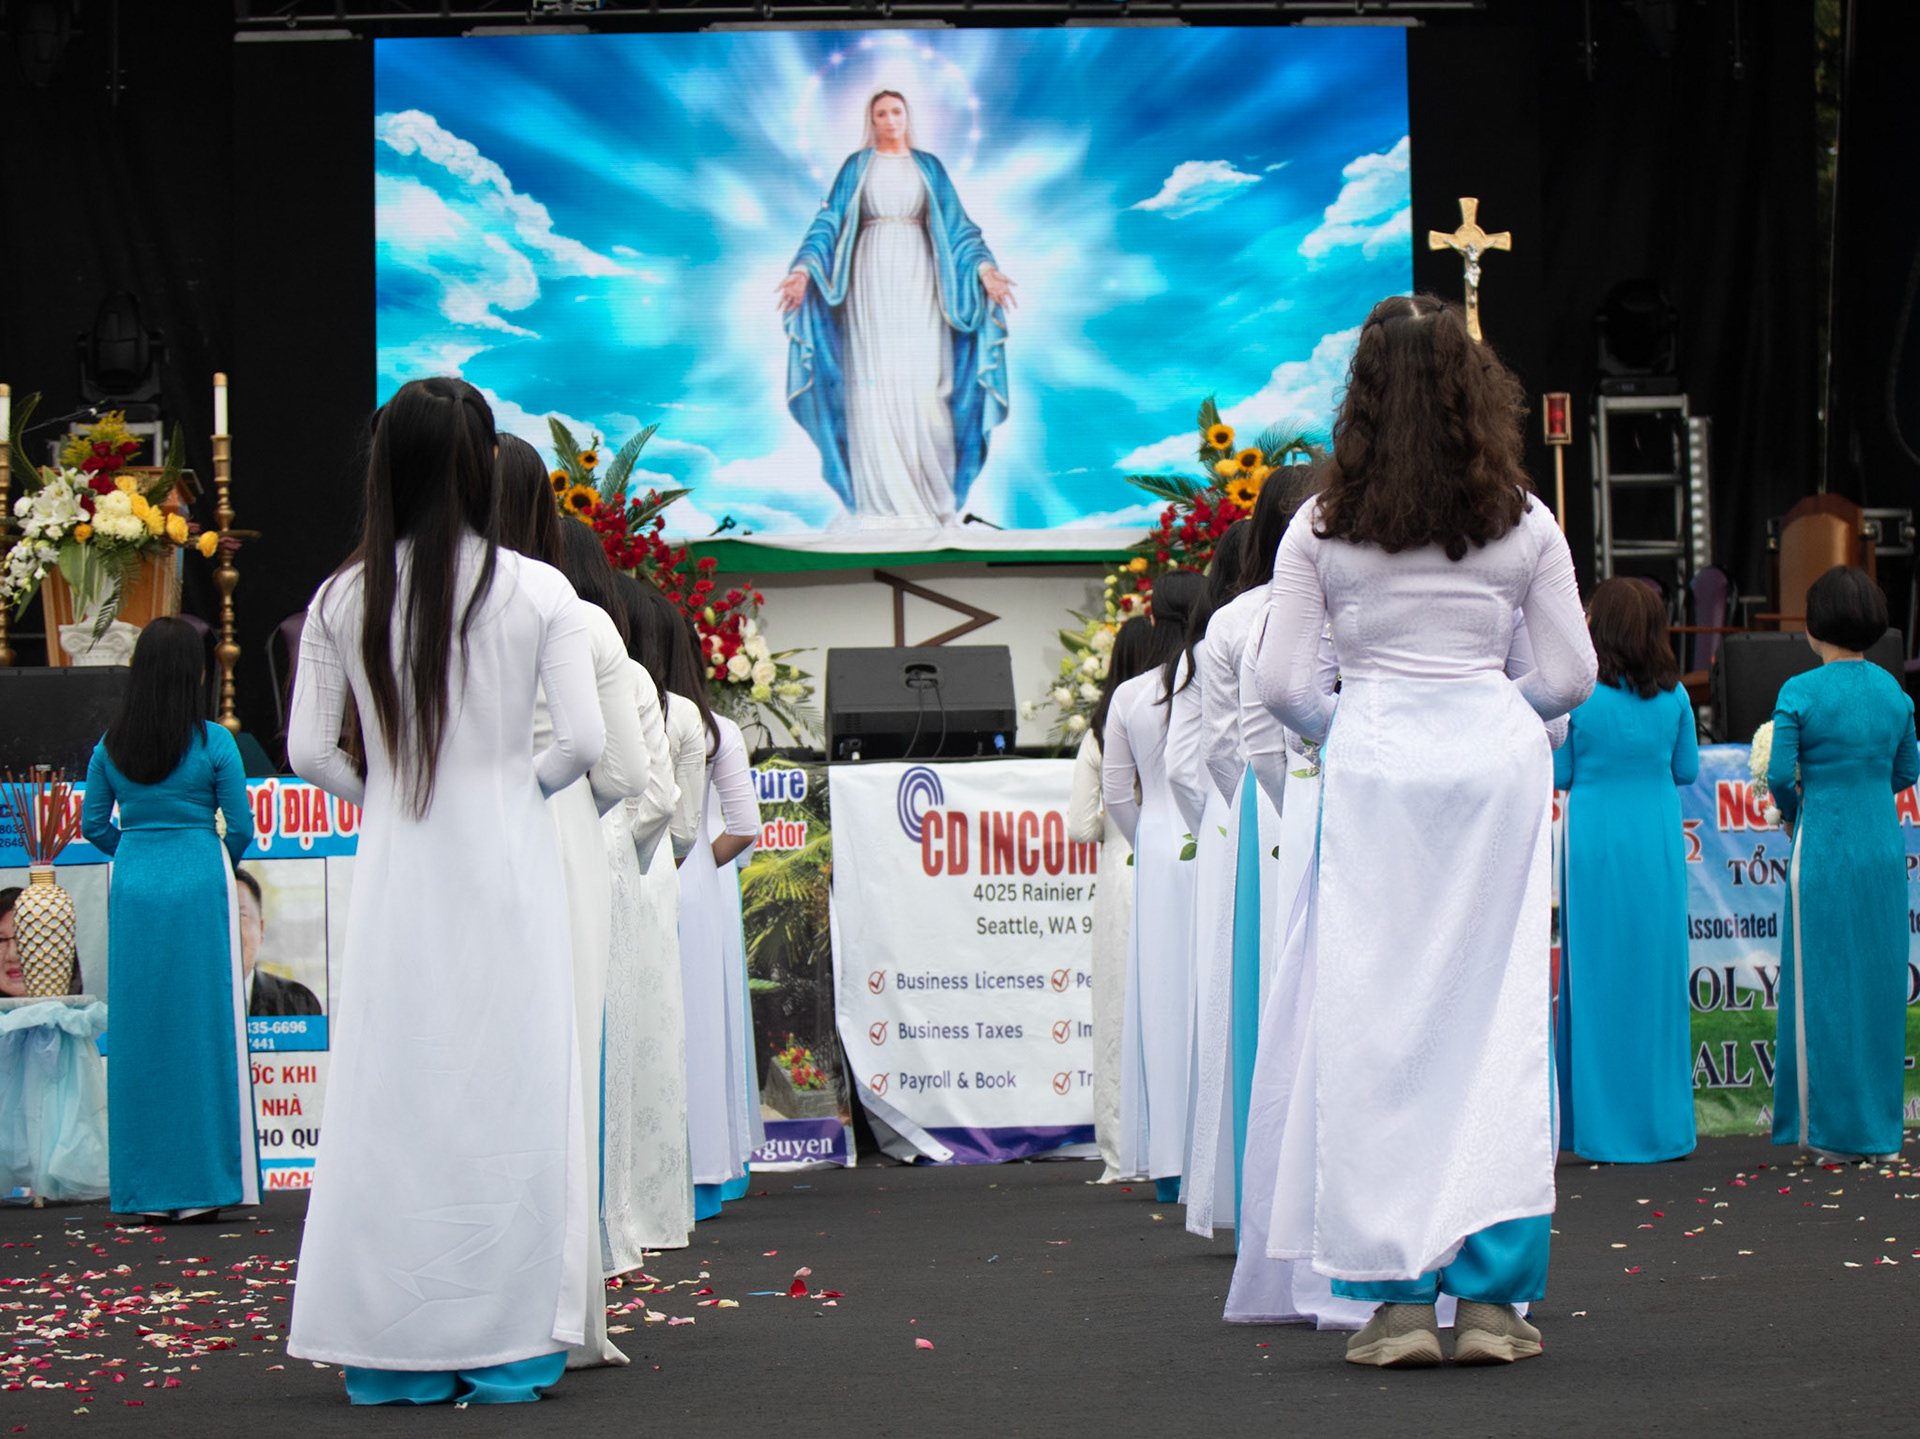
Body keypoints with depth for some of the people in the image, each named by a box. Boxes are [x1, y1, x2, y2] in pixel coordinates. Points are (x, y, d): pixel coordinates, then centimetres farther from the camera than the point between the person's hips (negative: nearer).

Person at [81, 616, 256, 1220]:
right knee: (202, 1027, 3)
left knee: (138, 1030, 8)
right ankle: (201, 1183, 2)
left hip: (133, 890, 3)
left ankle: (144, 1187, 11)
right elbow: (241, 826, -4)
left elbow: (93, 824, 7)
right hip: (198, 885, -3)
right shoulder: (212, 742, -7)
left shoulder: (111, 745, 1)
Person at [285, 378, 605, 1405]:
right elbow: (583, 741, -9)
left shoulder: (343, 600, -2)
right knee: (510, 1091, 5)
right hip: (507, 862, -2)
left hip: (395, 867, 2)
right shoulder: (537, 591, -7)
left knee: (393, 1090, 6)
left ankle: (394, 1353, 8)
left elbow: (310, 752, -2)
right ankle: (505, 1344, 7)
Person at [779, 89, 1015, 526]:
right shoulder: (856, 166, 10)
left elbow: (957, 227, 8)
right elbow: (829, 223, 3)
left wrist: (984, 268, -8)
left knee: (924, 382, -8)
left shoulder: (929, 167, 12)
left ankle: (933, 495, -4)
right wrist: (803, 269, -12)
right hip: (872, 280, -1)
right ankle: (882, 499, -6)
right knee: (874, 382, -7)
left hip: (917, 281, 1)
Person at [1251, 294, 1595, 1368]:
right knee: (1500, 1013, 4)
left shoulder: (1322, 527, 0)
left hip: (1372, 766, -1)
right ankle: (1494, 1294, 2)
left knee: (1372, 1019, 3)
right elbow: (1571, 676, 4)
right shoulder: (1523, 523, 2)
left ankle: (1397, 1298, 1)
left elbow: (1282, 682, -1)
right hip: (1496, 758, 1)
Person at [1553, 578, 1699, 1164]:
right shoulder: (1672, 694, 0)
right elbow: (1687, 770, 8)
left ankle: (1603, 1127, 7)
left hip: (1596, 840, -3)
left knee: (1599, 974, 4)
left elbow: (1559, 774, -5)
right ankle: (1662, 1122, 14)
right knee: (1657, 973, 9)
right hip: (1659, 843, 3)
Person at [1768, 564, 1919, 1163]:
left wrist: (1791, 808, 6)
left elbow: (1779, 774, -14)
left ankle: (1829, 1128, 7)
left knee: (1821, 983, 4)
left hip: (1824, 850, -4)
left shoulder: (1800, 692, -11)